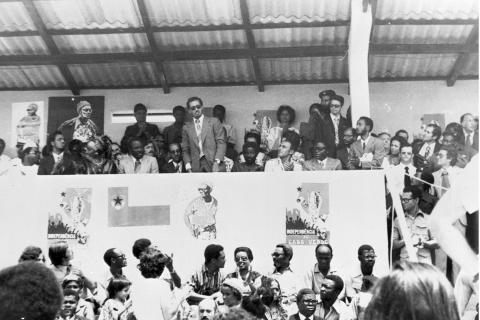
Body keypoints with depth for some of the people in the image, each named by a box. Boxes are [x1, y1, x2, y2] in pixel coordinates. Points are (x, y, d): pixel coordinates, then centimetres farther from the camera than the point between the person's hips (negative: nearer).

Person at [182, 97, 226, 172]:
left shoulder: (214, 122, 8)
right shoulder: (186, 128, 14)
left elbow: (221, 143, 2)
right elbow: (185, 150, 15)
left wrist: (217, 162, -11)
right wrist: (188, 167, 0)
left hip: (213, 164, -2)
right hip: (196, 168, 2)